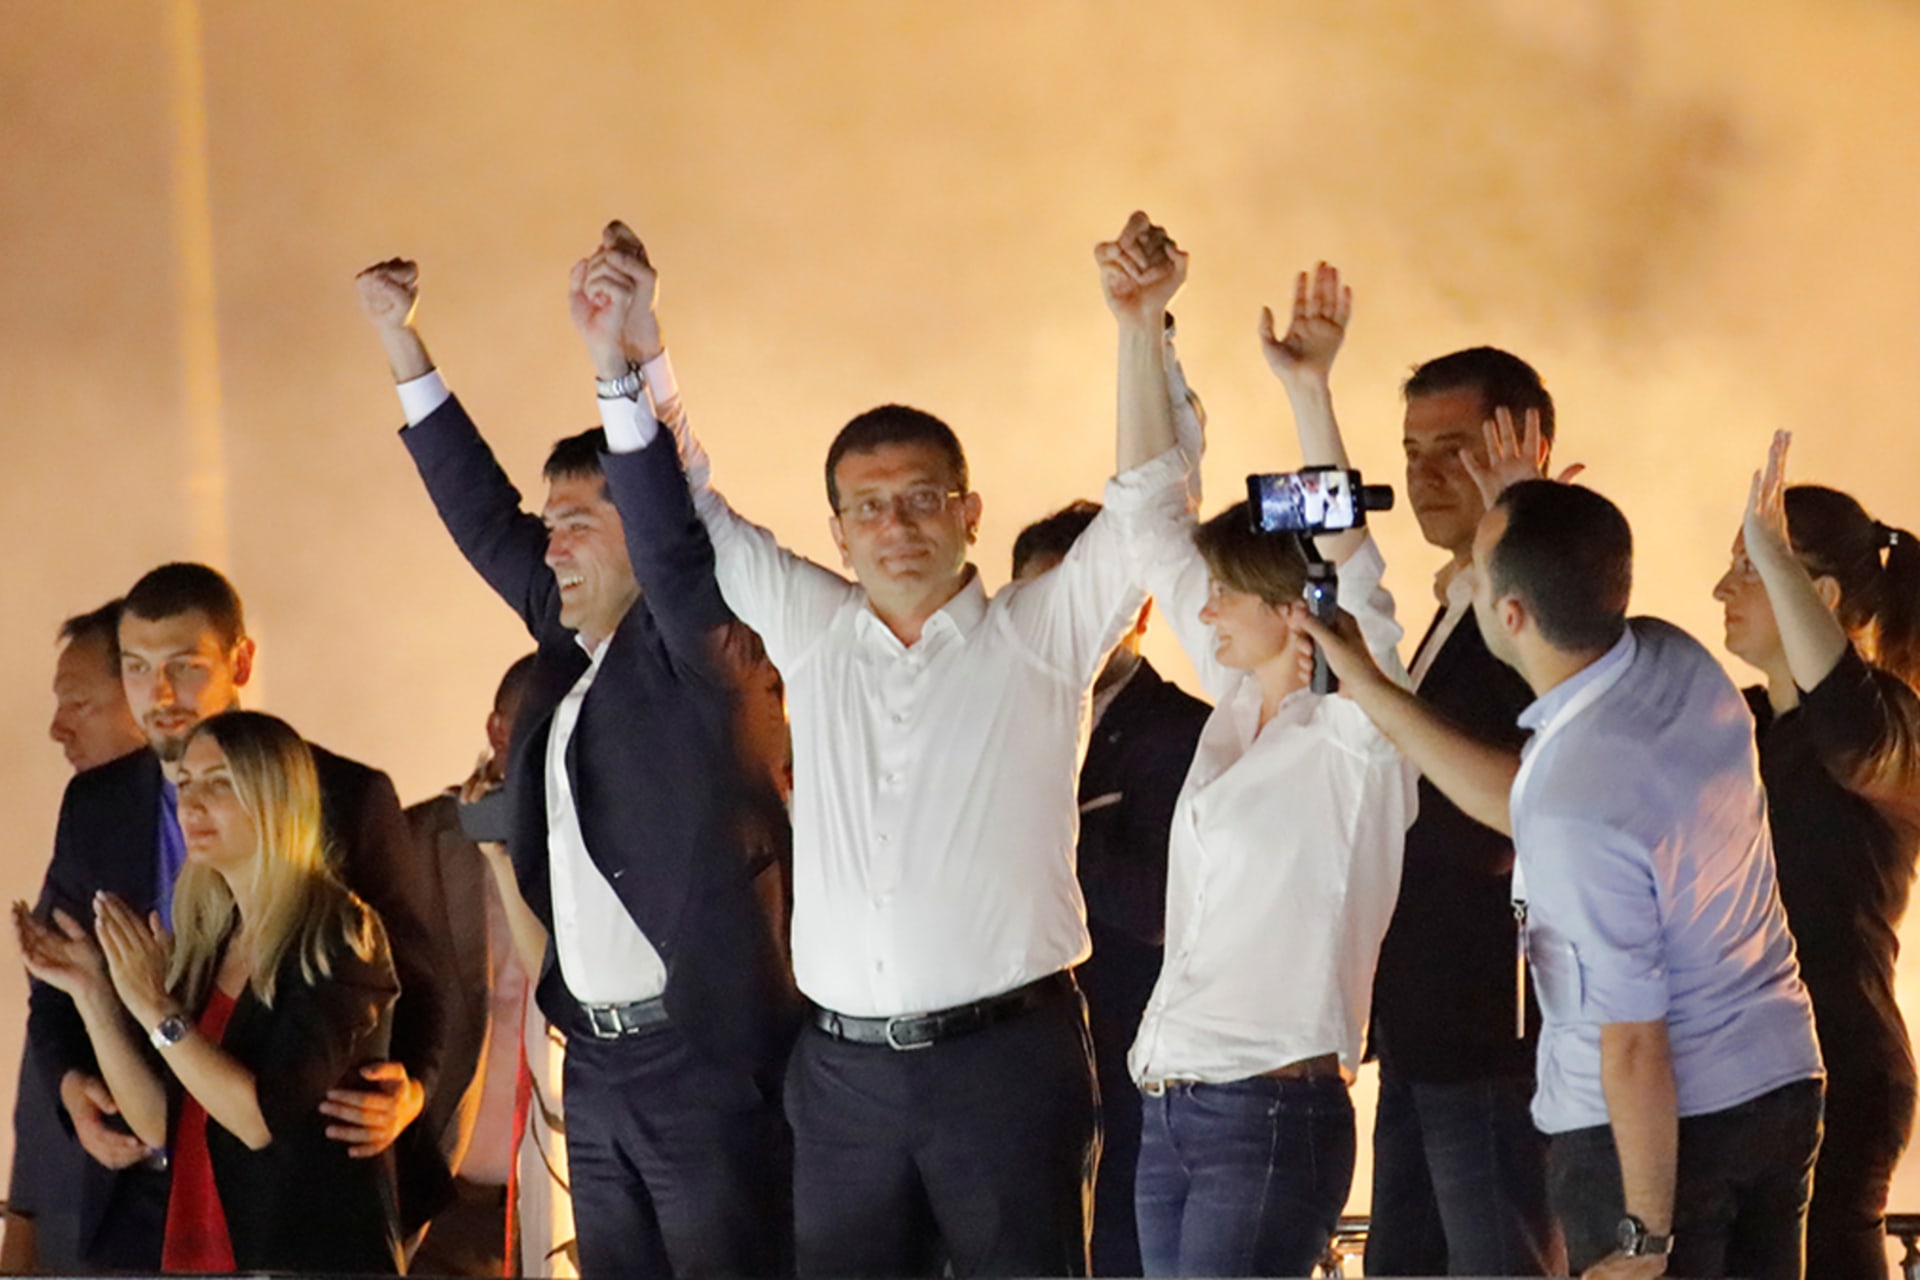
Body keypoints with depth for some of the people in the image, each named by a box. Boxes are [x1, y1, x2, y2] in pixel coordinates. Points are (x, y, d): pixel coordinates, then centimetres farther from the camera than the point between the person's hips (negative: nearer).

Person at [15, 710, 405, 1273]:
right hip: (201, 1251, 7)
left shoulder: (338, 937, -12)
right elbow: (160, 1125, 5)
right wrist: (92, 993, -1)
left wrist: (156, 1009, -17)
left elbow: (265, 1120, -19)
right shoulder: (210, 944, 9)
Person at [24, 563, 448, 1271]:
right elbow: (54, 986, 15)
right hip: (141, 1195, 3)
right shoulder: (94, 804, 8)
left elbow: (412, 982, 1)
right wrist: (72, 1085, -5)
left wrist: (409, 1092, -19)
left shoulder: (350, 799, -3)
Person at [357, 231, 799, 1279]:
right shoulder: (572, 647, 14)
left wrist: (617, 367, -35)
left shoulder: (686, 646, -6)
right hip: (597, 1063, 8)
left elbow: (670, 538, -23)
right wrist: (400, 342, 19)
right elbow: (483, 518, 19)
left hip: (701, 1061, -8)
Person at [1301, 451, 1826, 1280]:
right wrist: (1371, 691, 10)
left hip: (1655, 1125, -8)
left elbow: (1635, 1041, -23)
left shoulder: (1577, 807, -29)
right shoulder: (1681, 667, -6)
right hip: (1780, 1087, 8)